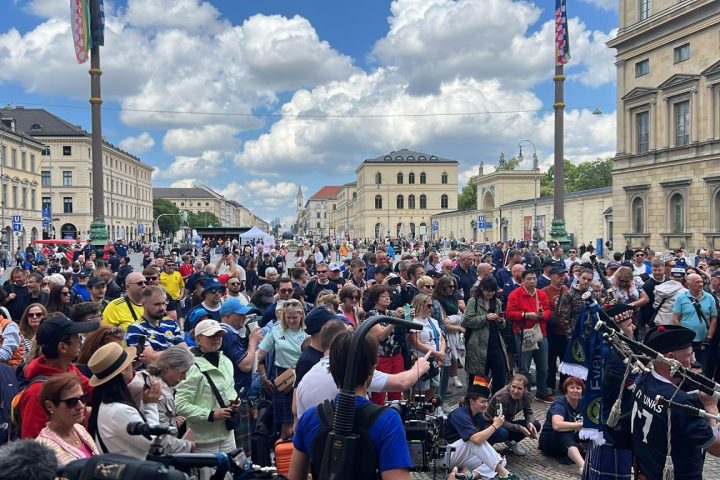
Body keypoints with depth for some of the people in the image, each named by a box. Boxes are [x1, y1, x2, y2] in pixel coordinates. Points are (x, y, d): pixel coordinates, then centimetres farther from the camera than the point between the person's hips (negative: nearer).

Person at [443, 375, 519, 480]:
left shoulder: (478, 415, 5)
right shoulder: (460, 415, -23)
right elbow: (476, 439, -35)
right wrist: (495, 425, -27)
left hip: (465, 455, 8)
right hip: (447, 455, -8)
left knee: (502, 461, -10)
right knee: (476, 440, -34)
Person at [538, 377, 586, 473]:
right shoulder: (559, 403, -21)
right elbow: (557, 425, -39)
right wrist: (582, 425, -39)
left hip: (572, 439, 8)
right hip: (549, 439, -7)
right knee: (565, 433, -39)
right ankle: (583, 466, -58)